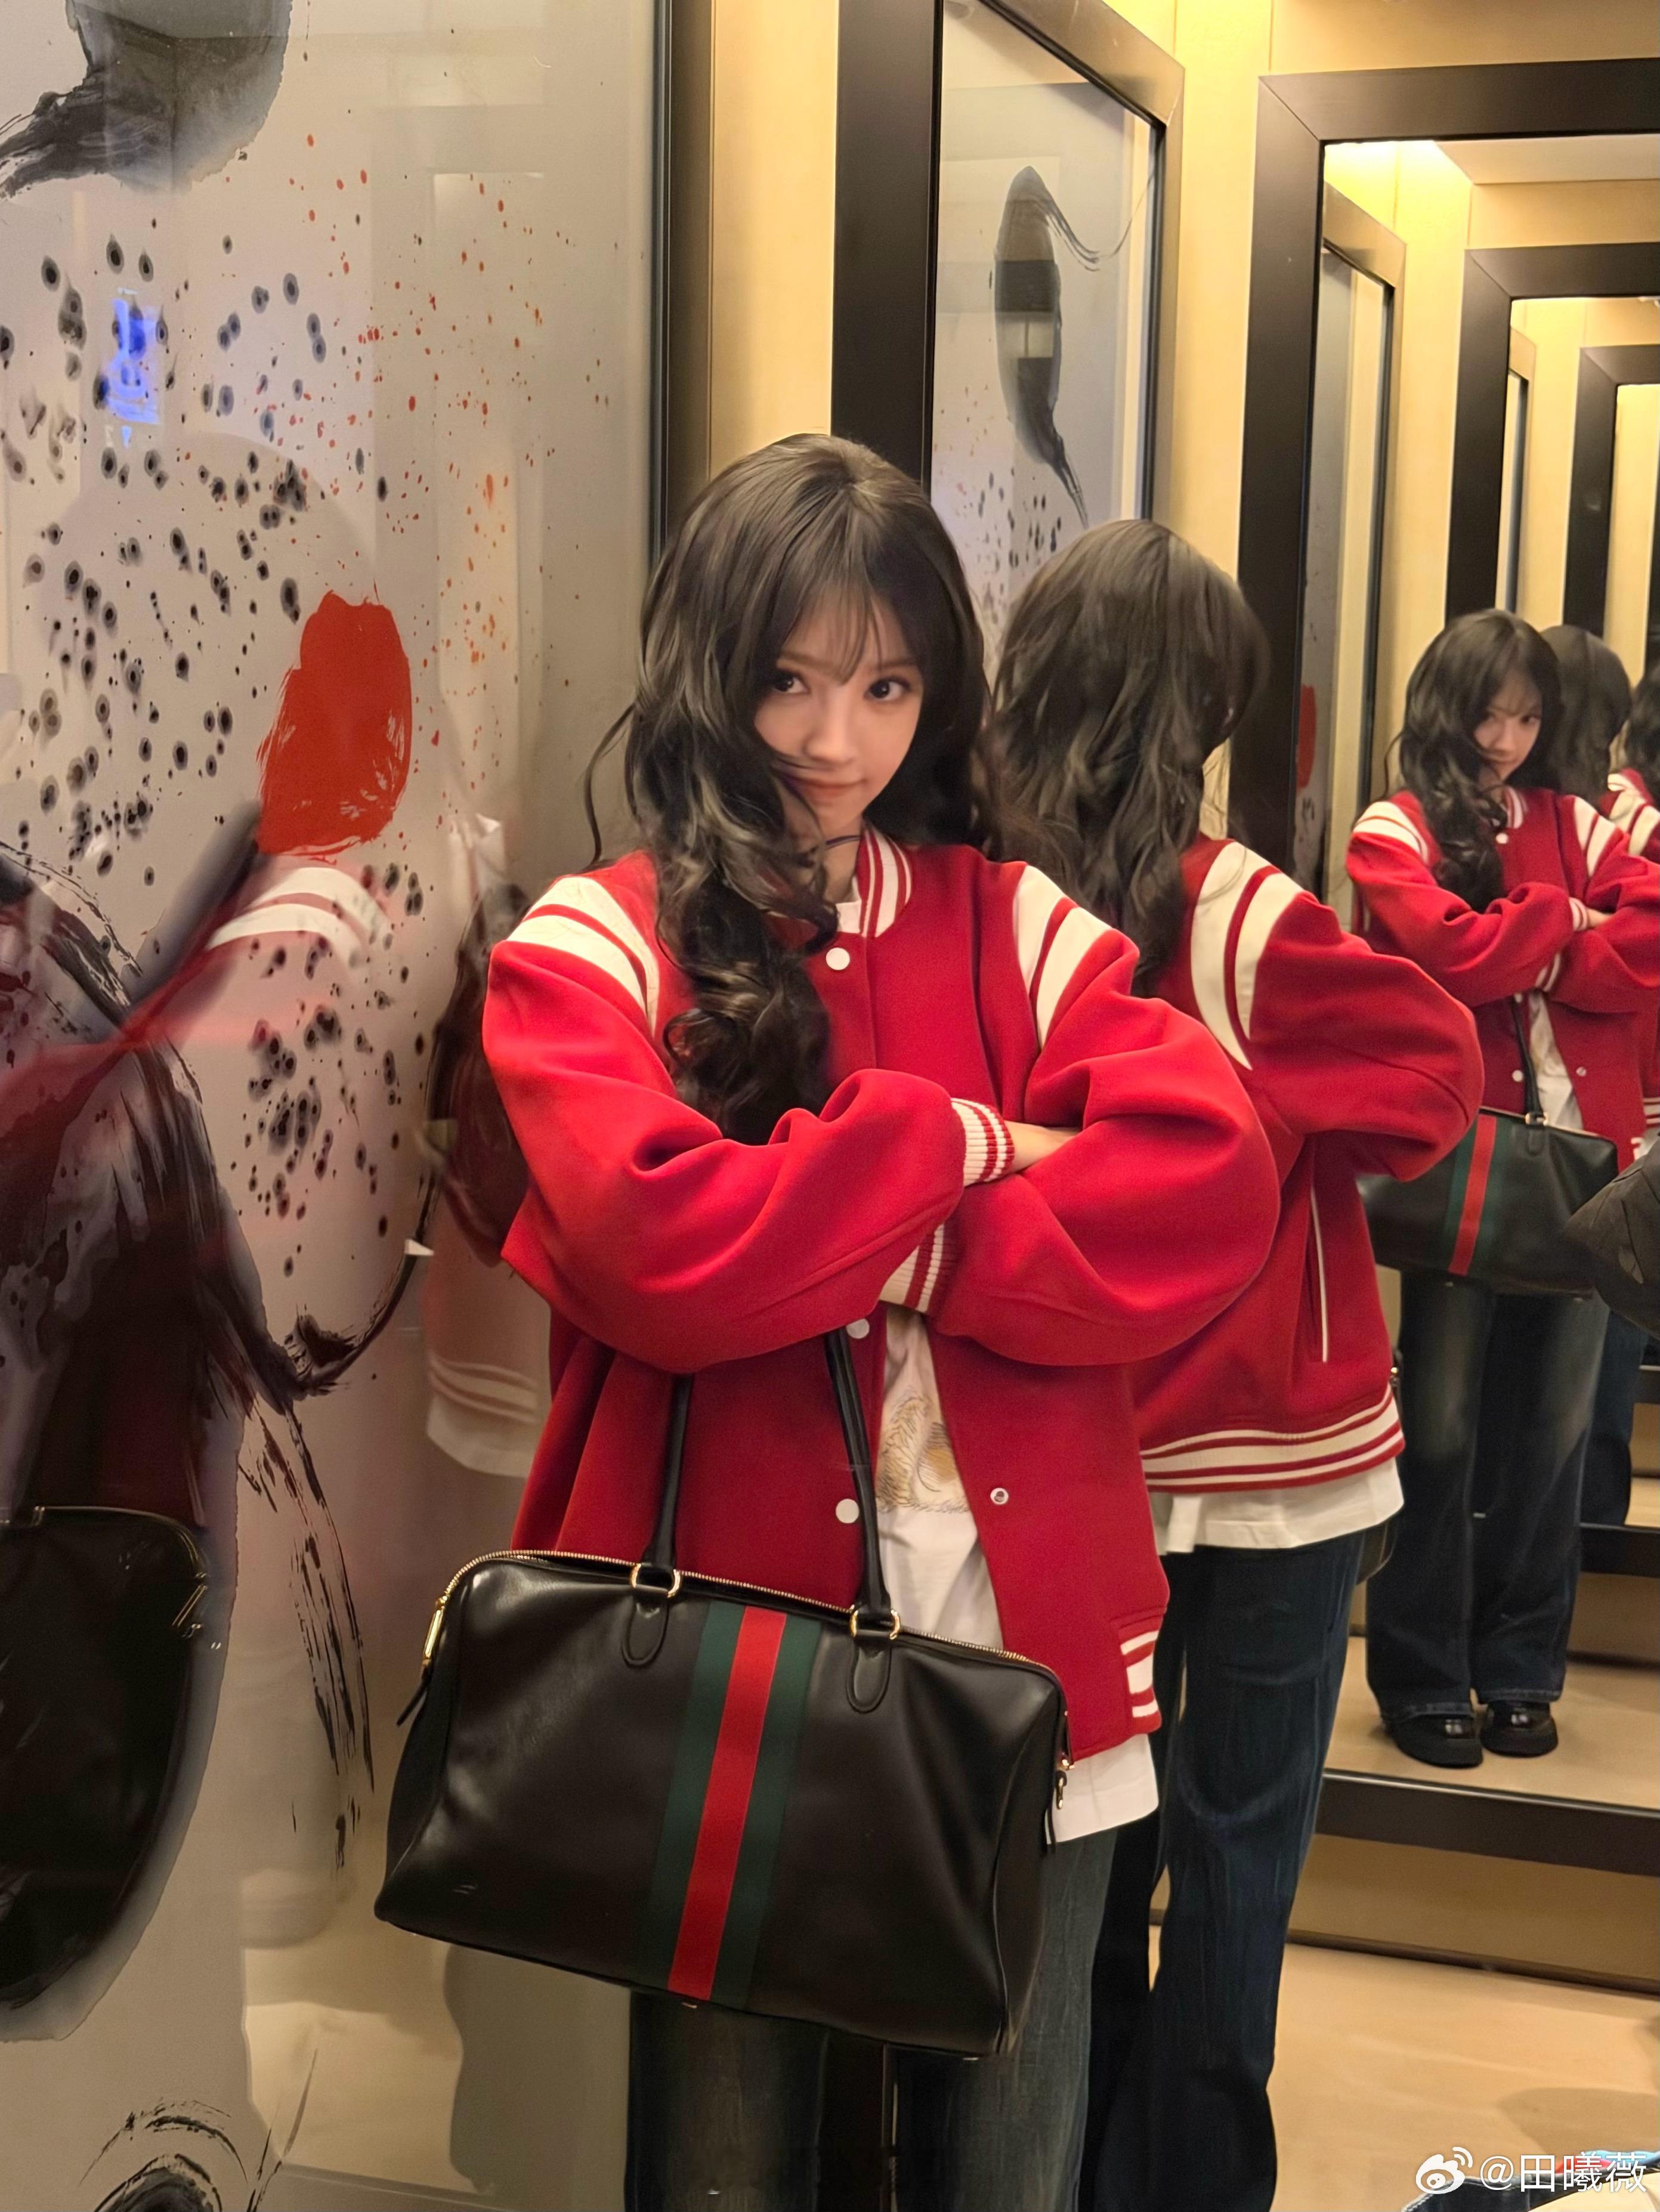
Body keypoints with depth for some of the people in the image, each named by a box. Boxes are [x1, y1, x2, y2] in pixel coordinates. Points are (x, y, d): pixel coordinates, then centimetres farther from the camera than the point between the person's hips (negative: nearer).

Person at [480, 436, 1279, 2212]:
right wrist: (951, 1143, -9)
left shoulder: (1017, 929, 8)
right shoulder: (593, 949, -1)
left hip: (1027, 1652, 3)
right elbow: (658, 1245, -19)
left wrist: (902, 1251, -15)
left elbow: (1211, 1187, -7)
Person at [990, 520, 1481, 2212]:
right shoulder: (1239, 917, -19)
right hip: (1276, 1446, -4)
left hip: (1081, 1456, 4)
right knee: (1239, 1837, 11)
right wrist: (1268, 1119, -4)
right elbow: (1438, 1062, -12)